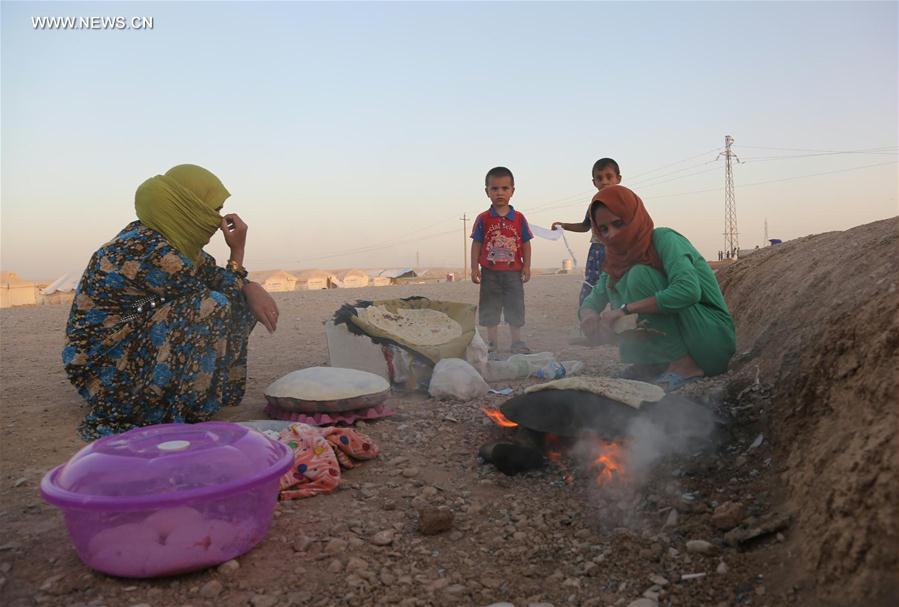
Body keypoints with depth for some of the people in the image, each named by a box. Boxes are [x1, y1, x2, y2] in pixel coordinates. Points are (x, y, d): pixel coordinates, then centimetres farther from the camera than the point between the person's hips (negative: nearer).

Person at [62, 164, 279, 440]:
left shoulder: (152, 237, 1)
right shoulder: (153, 253, -26)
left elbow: (213, 274, 9)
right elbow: (220, 307, -17)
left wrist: (251, 287, -11)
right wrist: (237, 251, -13)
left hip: (134, 342, 9)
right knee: (209, 312, -28)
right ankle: (184, 409, -15)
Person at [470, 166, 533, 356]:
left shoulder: (519, 218, 1)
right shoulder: (483, 219, -1)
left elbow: (526, 244, 4)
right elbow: (476, 244, 0)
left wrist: (526, 266, -2)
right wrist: (474, 268, -4)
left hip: (513, 271, 1)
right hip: (490, 272, -1)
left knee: (515, 307, 8)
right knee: (490, 308, 6)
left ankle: (516, 342, 21)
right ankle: (492, 343, 17)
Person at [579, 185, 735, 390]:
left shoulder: (663, 238, -16)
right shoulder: (617, 259, 6)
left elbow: (688, 291, -33)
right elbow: (590, 303, 7)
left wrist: (625, 309, -29)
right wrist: (589, 317, -19)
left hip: (715, 342, -7)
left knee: (640, 275, -21)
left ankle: (685, 365, -19)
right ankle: (656, 363, 0)